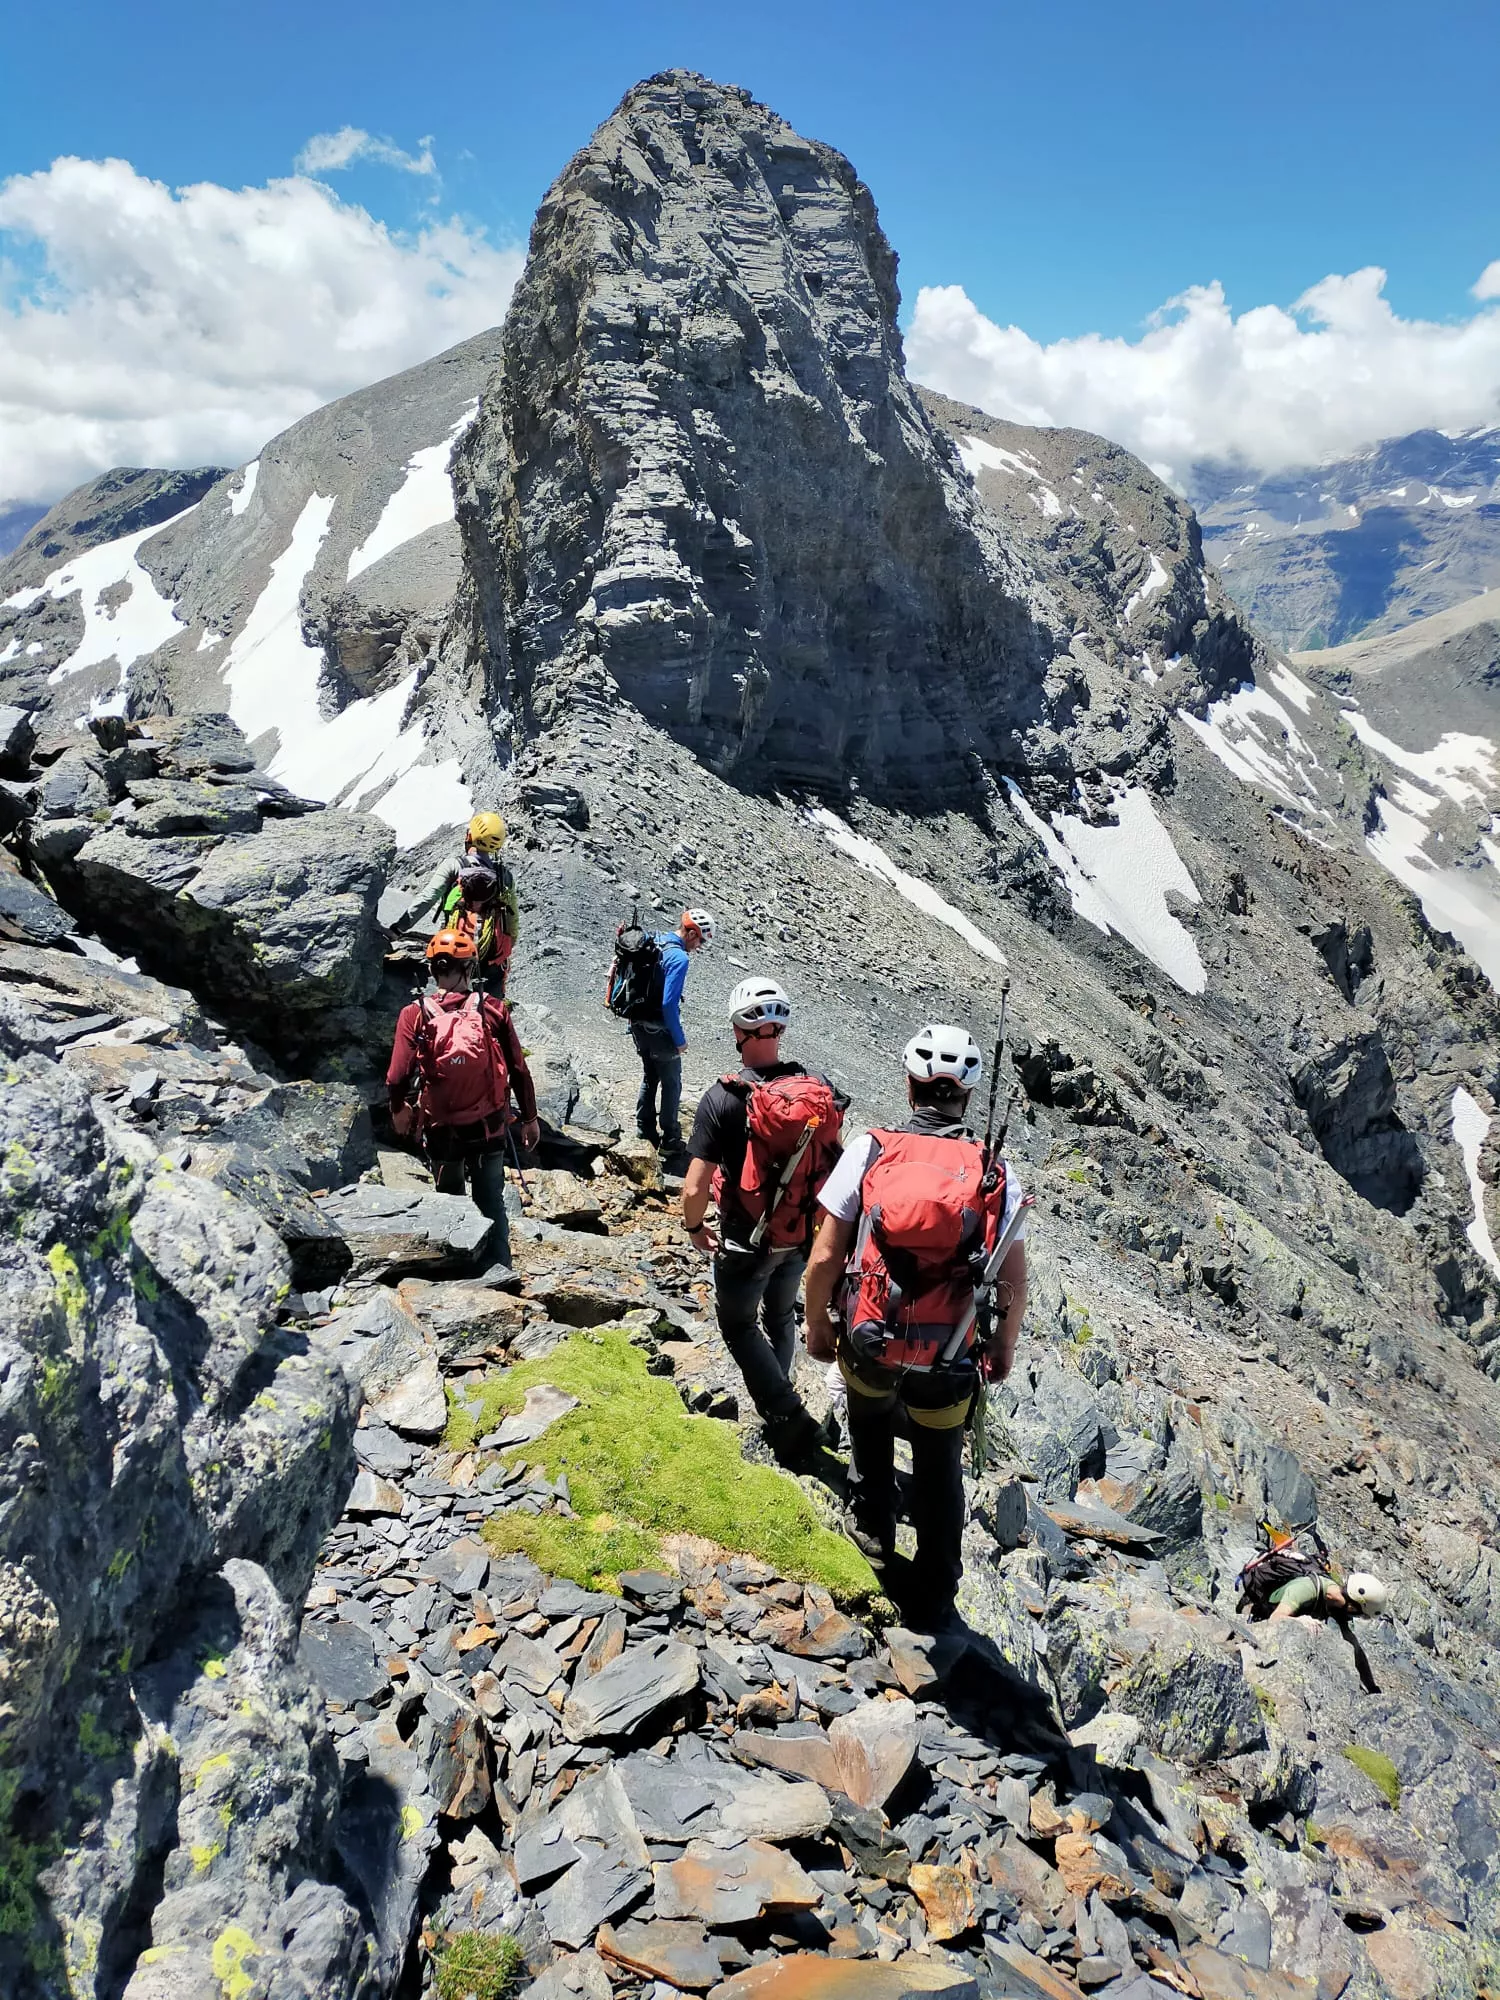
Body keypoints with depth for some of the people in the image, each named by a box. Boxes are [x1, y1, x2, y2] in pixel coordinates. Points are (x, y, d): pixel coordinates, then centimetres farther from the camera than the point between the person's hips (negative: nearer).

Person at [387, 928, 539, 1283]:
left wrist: (399, 1110, 9)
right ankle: (499, 1263, 5)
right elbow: (519, 1070, -6)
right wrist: (530, 1118, 6)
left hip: (441, 1129, 0)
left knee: (449, 1198, 21)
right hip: (489, 1125, 0)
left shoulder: (414, 1015, -11)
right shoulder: (492, 1009, -9)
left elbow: (398, 1078, -13)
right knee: (490, 1198, 13)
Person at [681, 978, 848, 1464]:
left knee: (739, 1324, 19)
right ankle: (778, 1400, 48)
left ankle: (789, 1420, 12)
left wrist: (695, 1227, -2)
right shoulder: (820, 1092, -11)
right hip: (803, 1239, 5)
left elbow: (694, 1189, -23)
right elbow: (835, 1167, -1)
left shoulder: (723, 1099, -24)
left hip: (745, 1242, -4)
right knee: (781, 1316, 27)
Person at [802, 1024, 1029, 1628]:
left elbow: (824, 1259, -10)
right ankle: (932, 1595, 35)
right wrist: (1004, 1348, 12)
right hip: (949, 1359, 0)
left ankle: (874, 1536, 48)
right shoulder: (996, 1175, -10)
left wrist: (817, 1323, 7)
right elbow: (1015, 1286, -5)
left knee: (870, 1435, 31)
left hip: (868, 1341, 0)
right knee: (940, 1472, 22)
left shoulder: (869, 1152, -13)